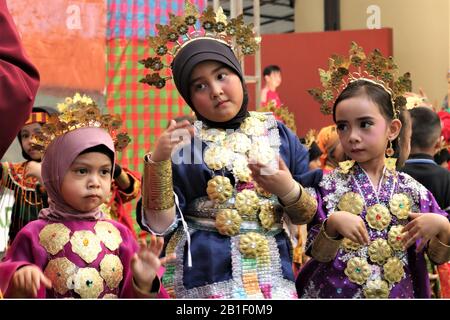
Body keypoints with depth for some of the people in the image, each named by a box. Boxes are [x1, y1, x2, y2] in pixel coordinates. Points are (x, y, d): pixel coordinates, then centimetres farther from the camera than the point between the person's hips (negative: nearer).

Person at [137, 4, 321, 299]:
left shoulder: (278, 134, 5)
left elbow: (307, 215, 6)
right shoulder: (182, 143, -3)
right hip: (203, 278, -2)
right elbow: (160, 224, -9)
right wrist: (157, 161, -19)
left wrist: (289, 190, -13)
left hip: (272, 274, 2)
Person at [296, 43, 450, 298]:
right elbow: (318, 254, -9)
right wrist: (332, 224, -26)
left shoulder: (412, 190, -4)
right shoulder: (329, 186, -8)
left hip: (398, 293, 2)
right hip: (336, 292, -2)